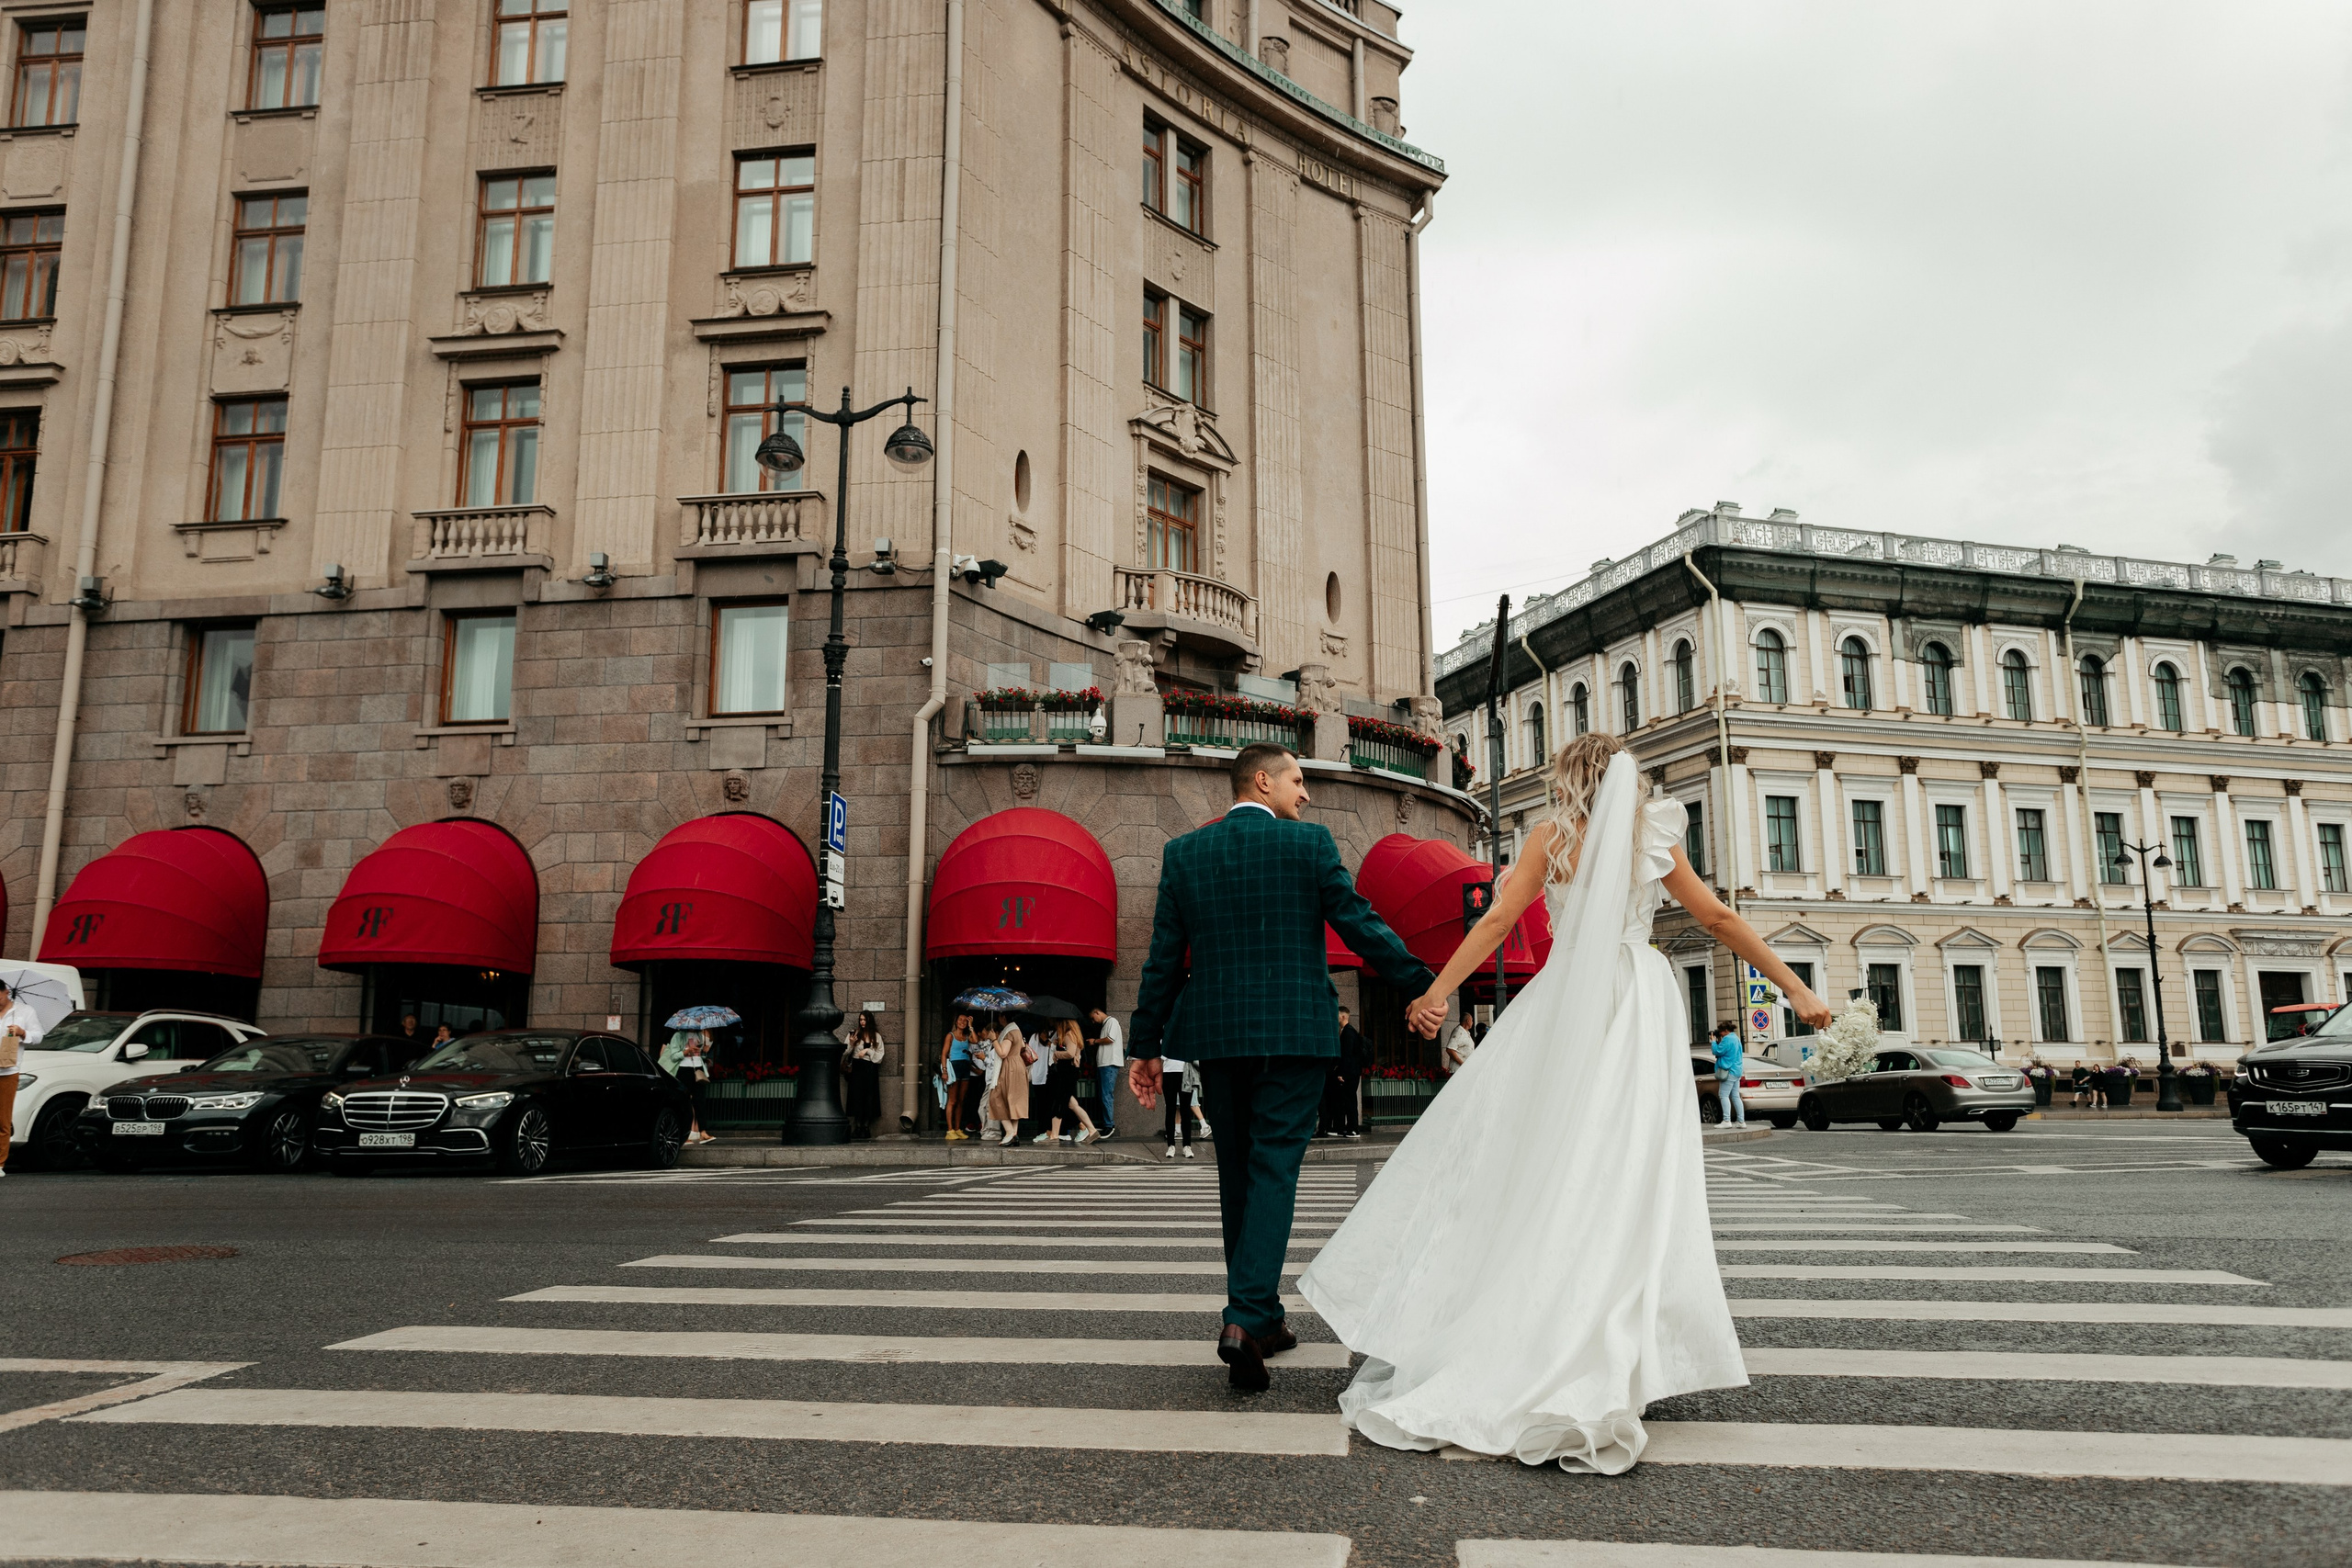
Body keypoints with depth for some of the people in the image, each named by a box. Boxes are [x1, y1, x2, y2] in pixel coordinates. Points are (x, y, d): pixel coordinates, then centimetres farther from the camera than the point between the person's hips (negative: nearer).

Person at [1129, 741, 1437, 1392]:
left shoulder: (1182, 853, 6)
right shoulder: (1308, 843, -4)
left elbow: (1164, 958, 6)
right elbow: (1361, 926, -4)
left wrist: (1145, 1046, 10)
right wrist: (1423, 986, 5)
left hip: (1215, 1035, 4)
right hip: (1293, 1032, -3)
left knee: (1238, 1173, 14)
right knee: (1273, 1170, -2)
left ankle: (1263, 1317, 23)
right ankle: (1245, 1318, -15)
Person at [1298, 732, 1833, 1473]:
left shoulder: (1552, 834, 3)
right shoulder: (1655, 835, 9)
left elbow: (1499, 918, -5)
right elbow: (1718, 920, 11)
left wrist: (1439, 989, -5)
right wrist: (1795, 987, 17)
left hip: (1565, 1005, -1)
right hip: (1639, 1004, 1)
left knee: (1536, 1164, 5)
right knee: (1620, 1172, -1)